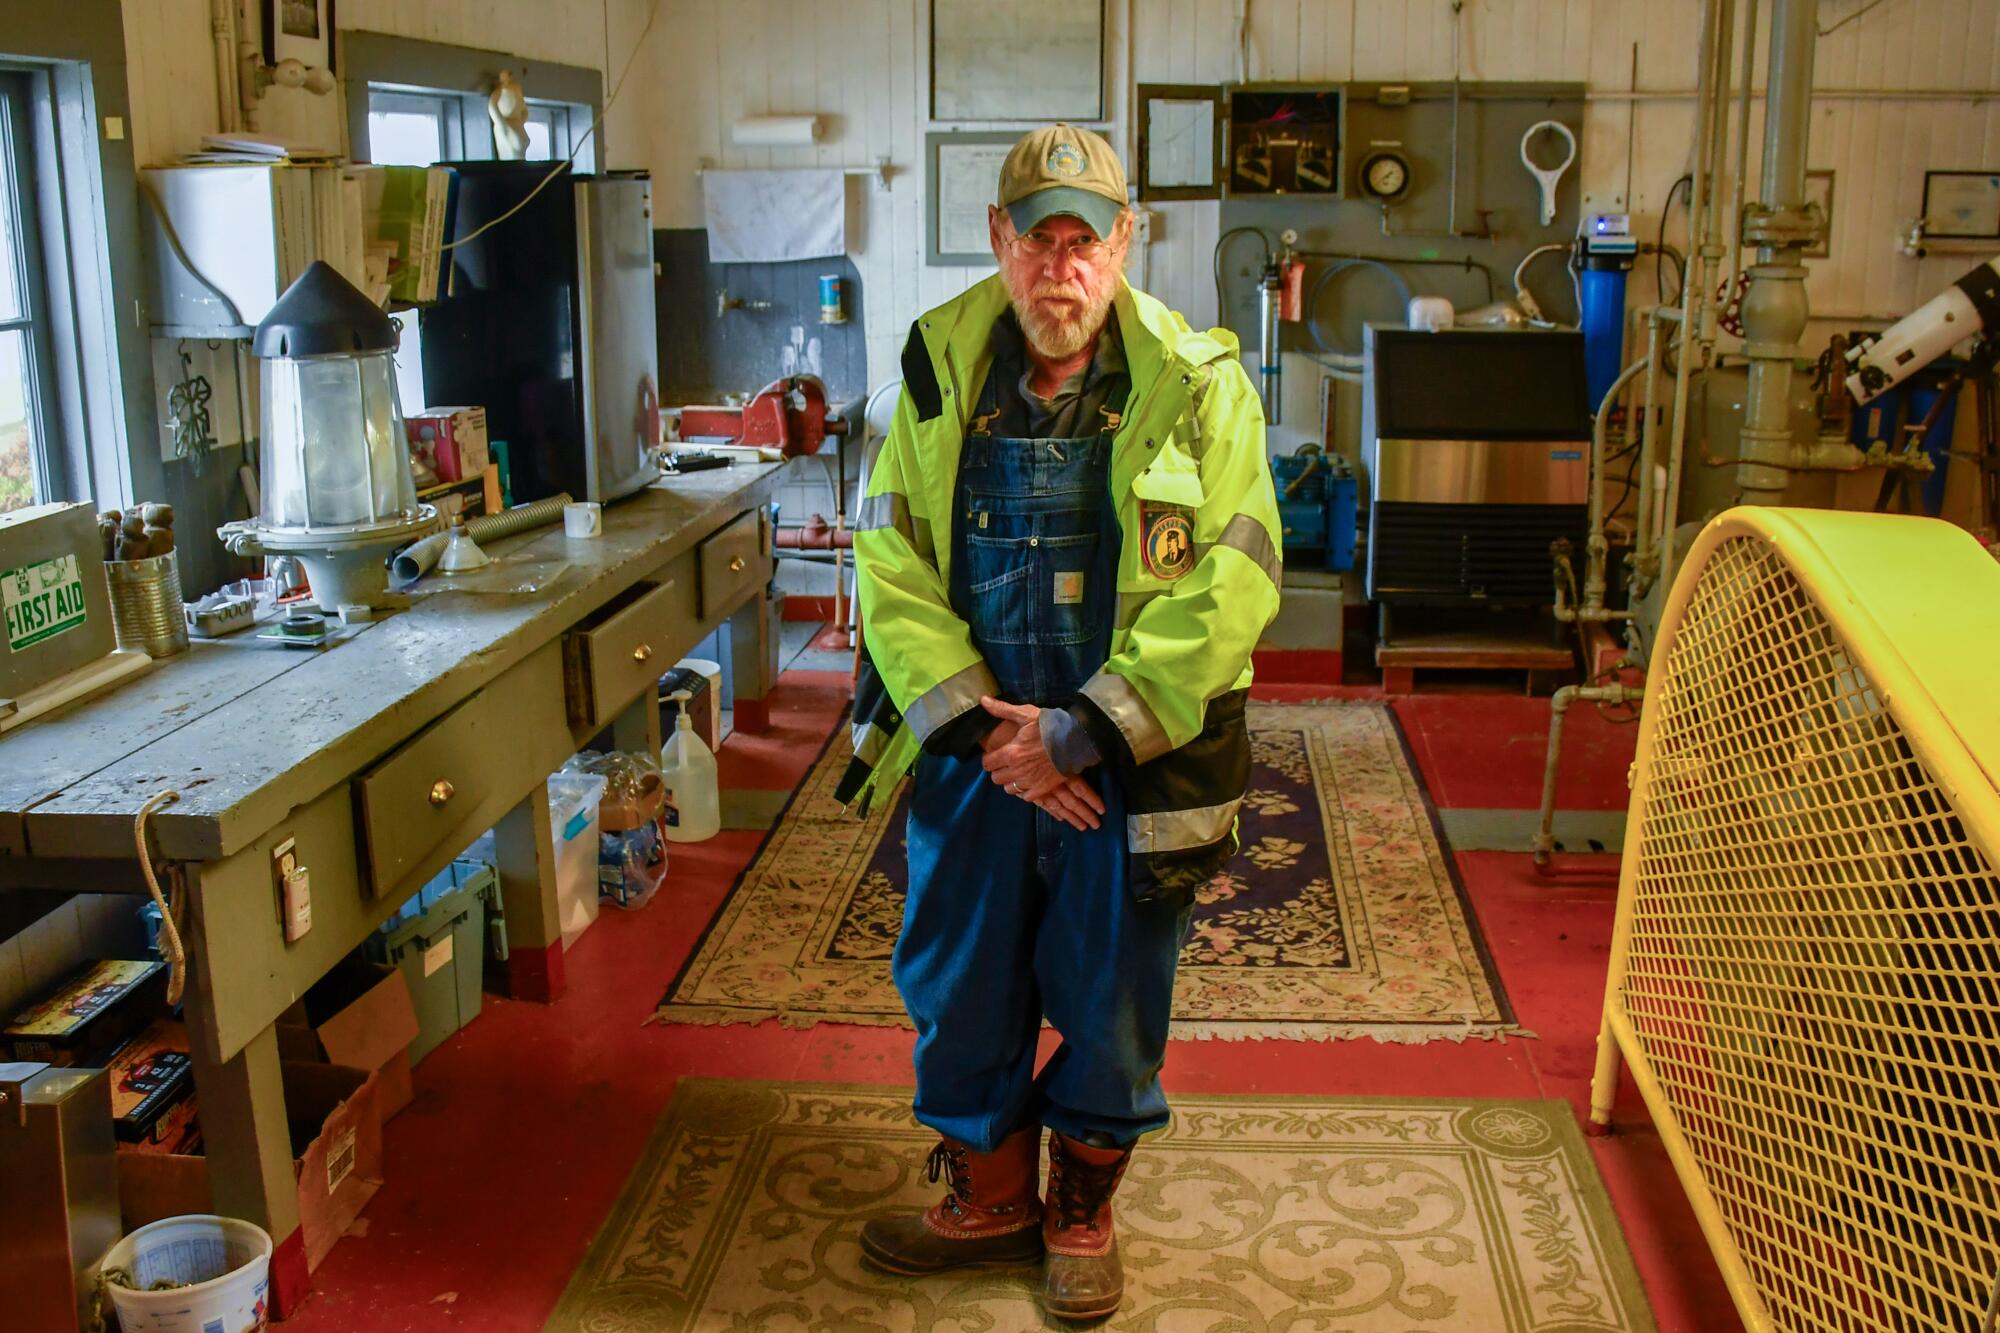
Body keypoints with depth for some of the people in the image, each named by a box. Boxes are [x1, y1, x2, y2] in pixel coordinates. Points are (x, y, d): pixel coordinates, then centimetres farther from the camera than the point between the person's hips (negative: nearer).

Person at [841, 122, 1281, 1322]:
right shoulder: (942, 367, -1)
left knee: (1112, 1007, 12)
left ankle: (1082, 1214, 37)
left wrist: (1084, 730, -17)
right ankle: (988, 1199, 40)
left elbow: (1231, 584, -14)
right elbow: (891, 559, -2)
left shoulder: (1198, 384, -9)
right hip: (973, 755, 3)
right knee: (958, 988, 15)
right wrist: (975, 721, -13)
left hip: (1134, 766, -2)